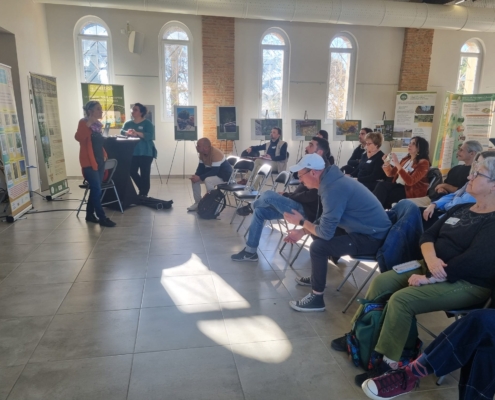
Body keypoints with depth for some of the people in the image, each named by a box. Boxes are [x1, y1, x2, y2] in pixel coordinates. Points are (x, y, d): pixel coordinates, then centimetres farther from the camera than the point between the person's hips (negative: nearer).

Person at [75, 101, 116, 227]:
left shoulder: (97, 125, 14)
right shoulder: (84, 122, -9)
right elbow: (78, 138, -25)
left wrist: (104, 154, 11)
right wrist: (88, 124, -31)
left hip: (99, 161, 8)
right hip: (89, 162, -8)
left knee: (95, 190, 13)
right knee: (97, 190, -7)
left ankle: (90, 215, 24)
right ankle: (102, 218, -1)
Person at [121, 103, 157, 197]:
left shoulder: (147, 123, -4)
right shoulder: (128, 123, 11)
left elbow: (150, 136, -17)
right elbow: (122, 131, -1)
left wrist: (137, 133, -30)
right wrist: (127, 132, -23)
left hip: (145, 153, -5)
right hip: (133, 152, 5)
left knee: (145, 174, -1)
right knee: (132, 172, 4)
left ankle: (144, 194, 10)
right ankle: (142, 190, 24)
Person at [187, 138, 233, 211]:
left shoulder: (216, 153, -31)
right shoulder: (202, 153, -5)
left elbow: (214, 171, -33)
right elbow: (201, 167, 2)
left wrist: (200, 177, -33)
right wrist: (196, 176, -18)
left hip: (224, 175, -9)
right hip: (212, 173, 9)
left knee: (208, 180, -35)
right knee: (194, 179, 0)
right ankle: (198, 202, 9)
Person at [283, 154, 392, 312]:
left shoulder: (334, 189, -26)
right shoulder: (332, 181, 4)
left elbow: (326, 232, -25)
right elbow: (325, 221, 16)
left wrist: (301, 222, -9)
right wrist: (302, 231, 6)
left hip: (372, 238, -10)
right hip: (369, 229, 10)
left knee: (318, 247, -20)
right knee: (317, 231, 17)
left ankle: (317, 298, -4)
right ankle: (317, 277, 33)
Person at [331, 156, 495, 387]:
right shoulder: (460, 209, 10)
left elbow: (472, 261, -26)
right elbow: (428, 235, 5)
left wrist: (427, 279, -23)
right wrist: (431, 258, -17)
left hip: (467, 283, -8)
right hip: (435, 269, 8)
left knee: (401, 299, -26)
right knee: (382, 282, -5)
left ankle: (389, 364, -14)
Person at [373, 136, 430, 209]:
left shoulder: (423, 163, -10)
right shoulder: (406, 159, 10)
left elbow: (410, 182, -23)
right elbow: (391, 174, 16)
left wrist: (397, 164, -28)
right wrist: (387, 163, -6)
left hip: (412, 192, -6)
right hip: (398, 185, 6)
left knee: (382, 195, -25)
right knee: (381, 185, -22)